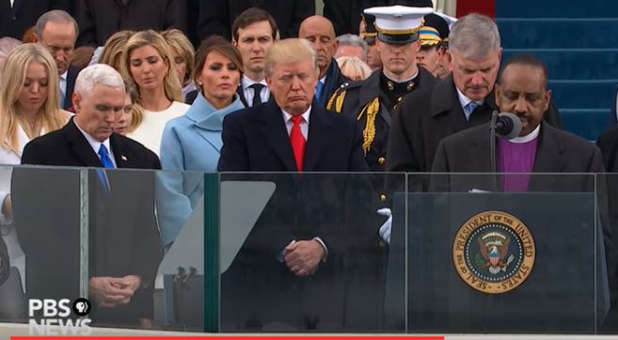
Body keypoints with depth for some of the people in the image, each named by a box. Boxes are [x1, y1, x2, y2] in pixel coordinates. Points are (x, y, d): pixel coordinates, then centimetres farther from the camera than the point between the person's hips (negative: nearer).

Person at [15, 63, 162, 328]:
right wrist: (86, 283, -14)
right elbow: (33, 233, -7)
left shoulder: (141, 158, 13)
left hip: (129, 306, 4)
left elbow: (151, 232, 12)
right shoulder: (42, 153, 0)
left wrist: (138, 278, -6)